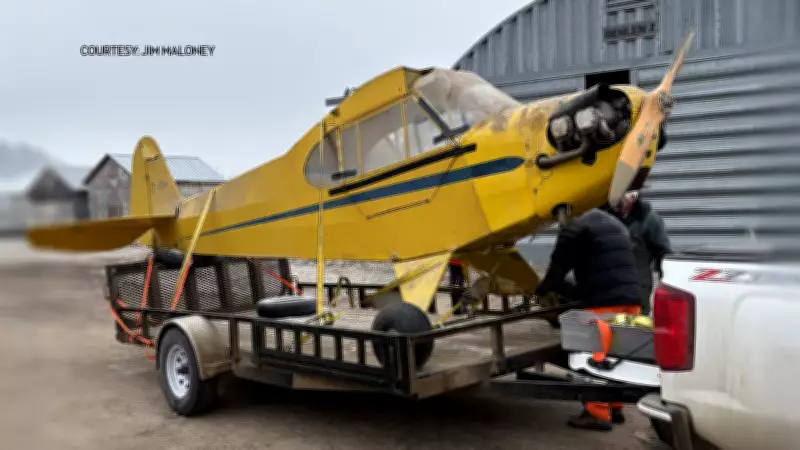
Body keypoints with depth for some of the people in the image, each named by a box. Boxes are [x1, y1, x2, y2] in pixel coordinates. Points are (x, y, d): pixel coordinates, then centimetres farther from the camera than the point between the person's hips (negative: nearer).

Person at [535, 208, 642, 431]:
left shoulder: (575, 227, -2)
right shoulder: (615, 223, 25)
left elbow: (560, 265, -1)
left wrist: (543, 289, 16)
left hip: (603, 301, -8)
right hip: (629, 297, 9)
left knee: (597, 356, -3)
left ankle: (598, 413, -1)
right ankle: (615, 406, 22)